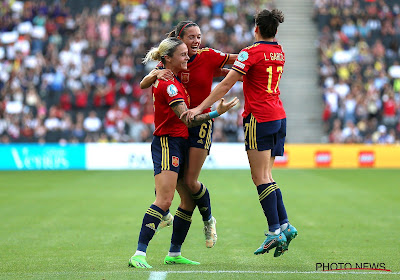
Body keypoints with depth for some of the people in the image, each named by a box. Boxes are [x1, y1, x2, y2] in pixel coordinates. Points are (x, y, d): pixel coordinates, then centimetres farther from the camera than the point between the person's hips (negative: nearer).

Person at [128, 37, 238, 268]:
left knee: (190, 200, 10)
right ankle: (139, 254, -24)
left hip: (179, 145, 10)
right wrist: (217, 113, -28)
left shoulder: (170, 79, 13)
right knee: (164, 200, -20)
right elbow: (188, 119, -21)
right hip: (168, 143, -10)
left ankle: (174, 254, 16)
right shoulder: (168, 84, -16)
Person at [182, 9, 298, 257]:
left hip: (259, 118, -7)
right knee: (266, 176, 12)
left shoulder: (252, 52, -10)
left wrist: (200, 109, -12)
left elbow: (226, 85, -13)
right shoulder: (279, 52, 12)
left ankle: (275, 231, -14)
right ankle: (285, 225, 3)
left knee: (261, 177, -7)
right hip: (279, 116, 7)